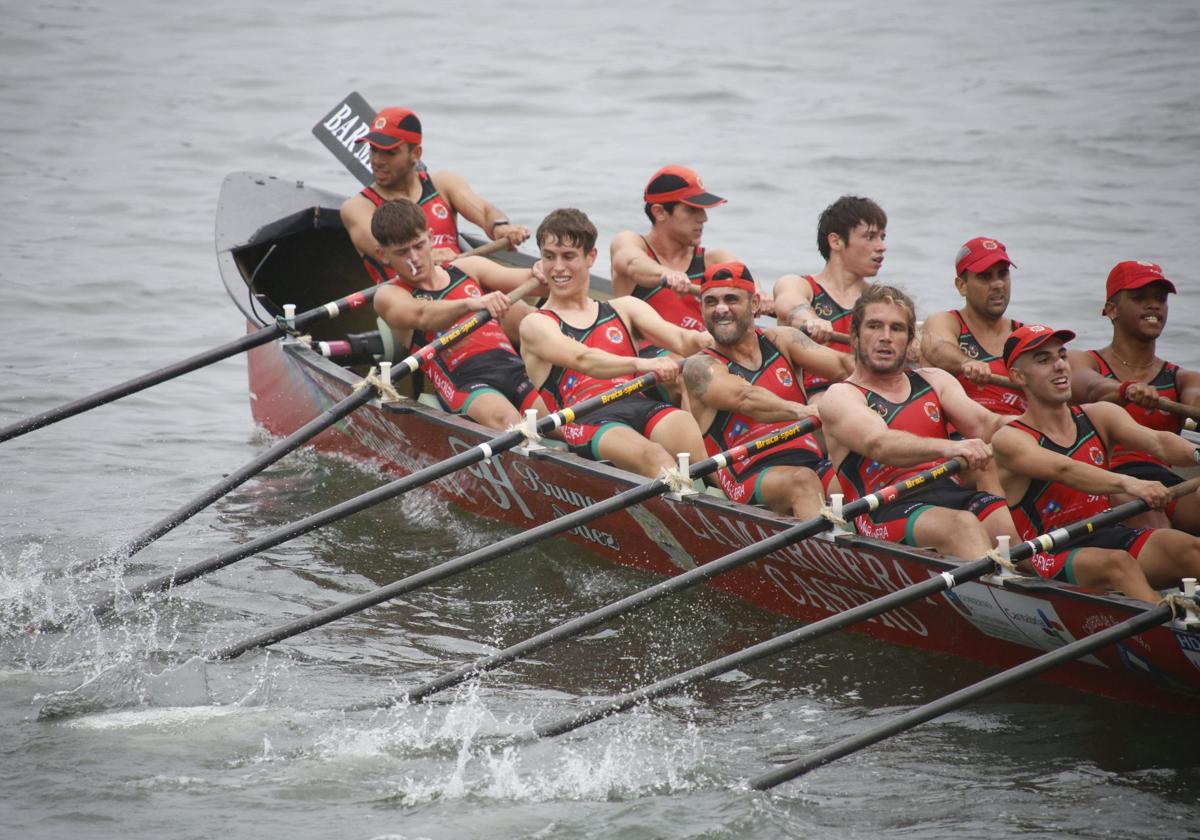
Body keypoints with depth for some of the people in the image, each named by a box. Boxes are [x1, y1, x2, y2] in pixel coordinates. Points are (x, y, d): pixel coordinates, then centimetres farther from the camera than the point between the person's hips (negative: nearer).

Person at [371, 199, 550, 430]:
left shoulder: (467, 269, 26)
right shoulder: (389, 296, 11)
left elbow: (524, 280, 15)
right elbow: (422, 316, -12)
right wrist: (471, 303, -32)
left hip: (513, 367, 4)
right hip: (465, 383, -4)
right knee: (507, 420, -37)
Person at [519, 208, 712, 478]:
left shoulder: (623, 309, 27)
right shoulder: (536, 325, 14)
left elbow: (679, 339, 10)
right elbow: (582, 360, -6)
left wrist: (698, 340, -16)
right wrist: (640, 364, -26)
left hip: (642, 407, 3)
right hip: (588, 423, -3)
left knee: (684, 425, -33)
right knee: (652, 456, -35)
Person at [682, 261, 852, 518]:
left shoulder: (780, 341, 17)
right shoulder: (701, 367, 4)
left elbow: (842, 366, 1)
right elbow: (745, 398, -17)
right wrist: (802, 412, -37)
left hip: (814, 464, 5)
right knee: (802, 480, -36)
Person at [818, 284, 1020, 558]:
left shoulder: (933, 382, 26)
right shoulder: (840, 396, 7)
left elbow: (983, 425, 11)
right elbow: (879, 444, -15)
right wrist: (947, 447, -32)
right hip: (888, 512, -5)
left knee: (1012, 521, -28)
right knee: (962, 525, -36)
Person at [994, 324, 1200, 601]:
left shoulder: (1098, 417, 13)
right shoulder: (1010, 440, -4)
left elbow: (1158, 442, -5)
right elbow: (1064, 470, -24)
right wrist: (1127, 483, -41)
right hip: (1051, 558, -5)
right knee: (1116, 563, -35)